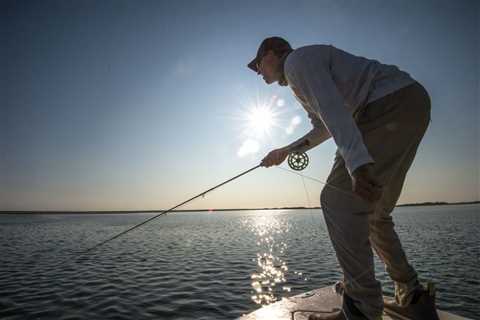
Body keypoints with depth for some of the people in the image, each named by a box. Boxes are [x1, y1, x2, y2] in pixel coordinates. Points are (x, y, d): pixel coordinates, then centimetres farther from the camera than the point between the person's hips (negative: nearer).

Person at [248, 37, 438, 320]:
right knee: (374, 212, 11)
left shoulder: (297, 60, -5)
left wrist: (357, 161, -32)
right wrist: (286, 151, 30)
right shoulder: (299, 82, 26)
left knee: (338, 200, -14)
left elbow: (332, 108, -23)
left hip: (393, 103, -10)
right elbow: (324, 128, 31)